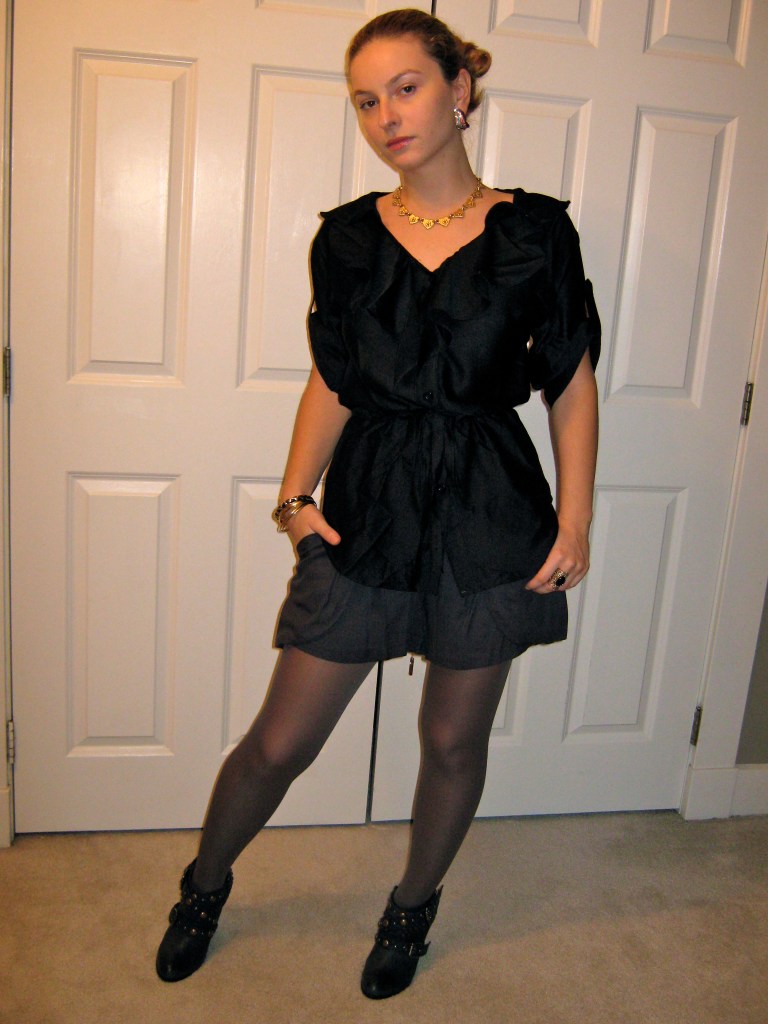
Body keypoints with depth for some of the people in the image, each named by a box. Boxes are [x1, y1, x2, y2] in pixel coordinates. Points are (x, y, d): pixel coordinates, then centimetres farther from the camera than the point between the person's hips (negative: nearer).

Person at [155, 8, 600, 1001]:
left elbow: (571, 383, 2)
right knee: (279, 742, 6)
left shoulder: (534, 231, -1)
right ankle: (203, 889, 36)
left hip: (490, 515, 0)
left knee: (454, 738, 14)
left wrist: (575, 519, -4)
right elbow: (332, 380, 9)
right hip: (368, 509, 1)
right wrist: (297, 495, -2)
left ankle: (412, 907, 41)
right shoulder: (348, 237, 4)